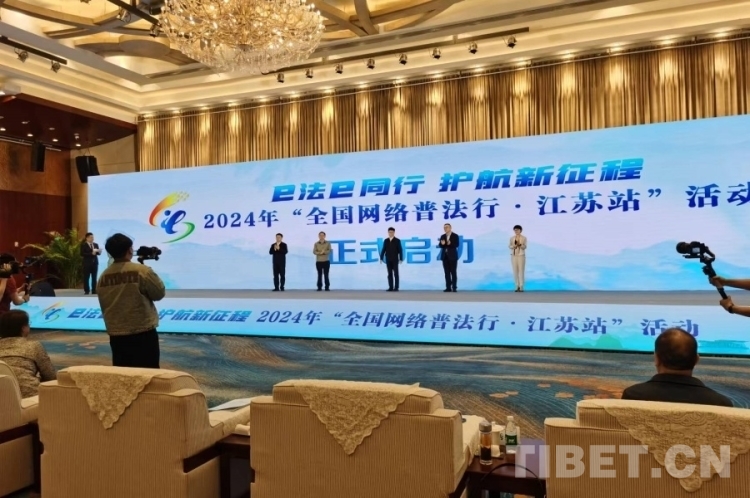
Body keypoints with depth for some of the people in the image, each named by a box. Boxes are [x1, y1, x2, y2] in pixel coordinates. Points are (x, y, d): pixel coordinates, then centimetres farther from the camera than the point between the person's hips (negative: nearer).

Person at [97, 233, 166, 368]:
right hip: (143, 333, -5)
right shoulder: (142, 271, -13)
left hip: (116, 334, 5)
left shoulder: (103, 276, 3)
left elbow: (103, 306, 12)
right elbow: (160, 293, -3)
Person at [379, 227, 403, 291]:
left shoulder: (397, 240, -2)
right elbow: (383, 250, 6)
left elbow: (400, 250, -4)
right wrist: (381, 258, 1)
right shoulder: (386, 241, 7)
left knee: (396, 274, -2)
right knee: (390, 274, 3)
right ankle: (391, 287, 5)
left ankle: (396, 287, -1)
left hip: (395, 260, -3)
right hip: (388, 260, 3)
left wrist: (401, 259, -10)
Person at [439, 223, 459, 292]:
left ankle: (454, 288, -1)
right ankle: (448, 287, 5)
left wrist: (450, 244, -29)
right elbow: (440, 246, 5)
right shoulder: (442, 236, 11)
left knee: (453, 272, -3)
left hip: (452, 256, -4)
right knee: (447, 272, 3)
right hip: (445, 256, 4)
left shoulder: (455, 236, -1)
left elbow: (456, 245, -11)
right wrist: (442, 244, -18)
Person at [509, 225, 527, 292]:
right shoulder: (512, 238, 7)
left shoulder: (524, 238, -2)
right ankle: (517, 286, 9)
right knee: (515, 271, 2)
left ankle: (521, 287, -2)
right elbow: (509, 246, 3)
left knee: (521, 271, -6)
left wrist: (520, 244, -30)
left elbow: (524, 247, -10)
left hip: (521, 255, -3)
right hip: (514, 255, 3)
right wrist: (513, 246, -18)